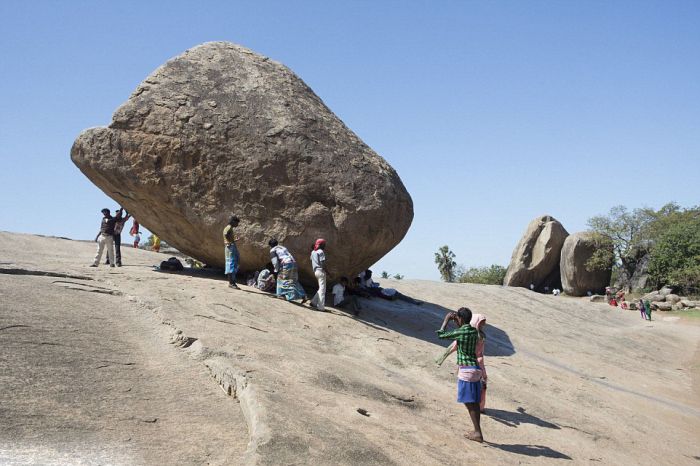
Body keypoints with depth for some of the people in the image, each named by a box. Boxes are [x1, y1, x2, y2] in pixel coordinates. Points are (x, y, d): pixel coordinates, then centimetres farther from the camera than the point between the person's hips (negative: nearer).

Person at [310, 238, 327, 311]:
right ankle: (321, 307, -3)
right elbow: (323, 263, -18)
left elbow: (312, 262, 16)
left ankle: (314, 302, 16)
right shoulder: (321, 252, -12)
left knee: (321, 289, 19)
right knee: (322, 289, -4)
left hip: (316, 271, 8)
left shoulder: (313, 252, 13)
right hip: (321, 271, -8)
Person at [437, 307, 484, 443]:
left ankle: (478, 433, -3)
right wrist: (456, 321, 24)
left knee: (469, 403, -3)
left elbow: (441, 335, -2)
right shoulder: (474, 331, 8)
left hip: (466, 370, -8)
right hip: (475, 369, 8)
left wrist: (446, 320, 7)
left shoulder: (460, 332, -14)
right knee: (474, 402, 13)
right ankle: (477, 431, 19)